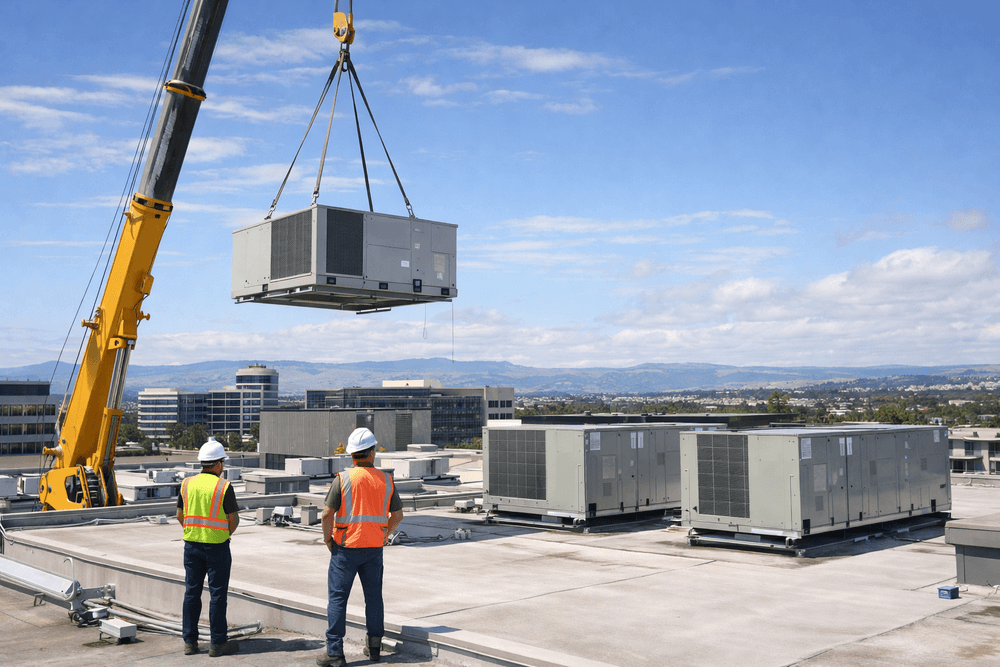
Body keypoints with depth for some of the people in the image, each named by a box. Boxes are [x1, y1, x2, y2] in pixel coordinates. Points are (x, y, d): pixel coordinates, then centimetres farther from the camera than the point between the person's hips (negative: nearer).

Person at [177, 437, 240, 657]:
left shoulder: (187, 484, 2)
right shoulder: (224, 486, -12)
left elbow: (180, 516, 9)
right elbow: (234, 519, -10)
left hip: (191, 545, 5)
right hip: (217, 547, -5)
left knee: (192, 592, 11)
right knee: (218, 594, 2)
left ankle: (189, 642, 16)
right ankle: (218, 643, 6)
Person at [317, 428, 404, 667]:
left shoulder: (343, 479, -10)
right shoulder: (386, 480, 1)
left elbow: (327, 514, -12)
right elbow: (397, 515, 8)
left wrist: (327, 538, 3)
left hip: (346, 547, -3)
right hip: (374, 548, 3)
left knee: (337, 597, 2)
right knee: (374, 595, 14)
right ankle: (374, 646, 20)